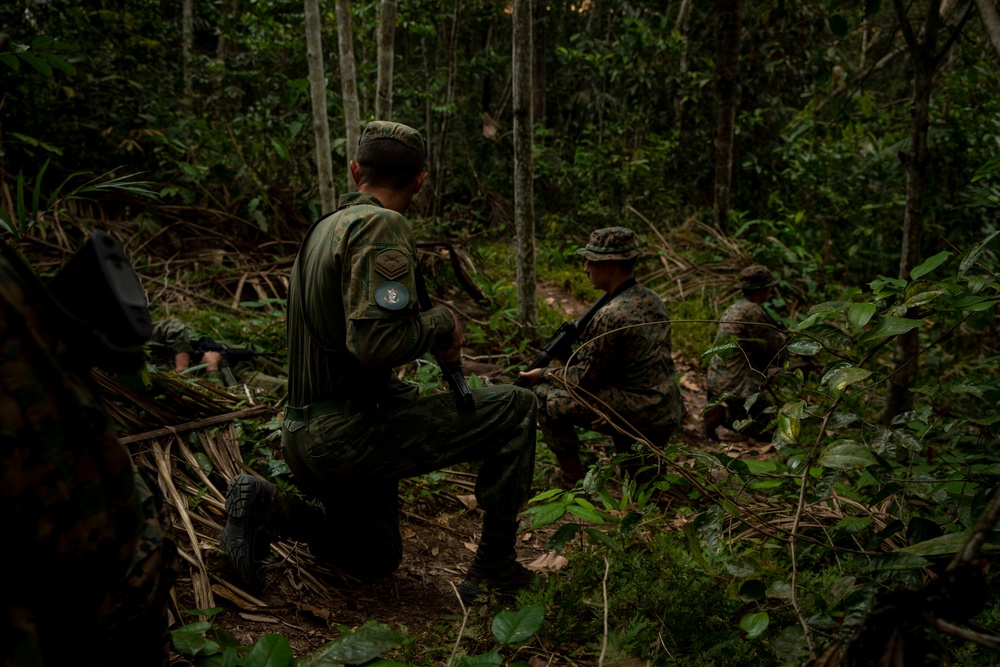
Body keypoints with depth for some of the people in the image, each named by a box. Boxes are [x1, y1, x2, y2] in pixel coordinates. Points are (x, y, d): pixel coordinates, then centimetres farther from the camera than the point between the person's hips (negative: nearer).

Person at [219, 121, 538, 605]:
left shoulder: (324, 228, 15)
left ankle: (265, 508, 9)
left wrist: (432, 343, 14)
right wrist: (443, 320, -9)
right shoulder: (380, 225, -15)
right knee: (514, 409, -4)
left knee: (376, 559, 27)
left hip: (303, 434, 9)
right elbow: (374, 342, -27)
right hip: (348, 432, -9)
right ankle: (494, 566, 1)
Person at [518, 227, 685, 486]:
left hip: (641, 419, -9)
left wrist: (543, 375, 3)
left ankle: (575, 482, 8)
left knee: (547, 397, -2)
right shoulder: (652, 299, 7)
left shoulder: (611, 316, -20)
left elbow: (586, 377, -12)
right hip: (670, 416, 9)